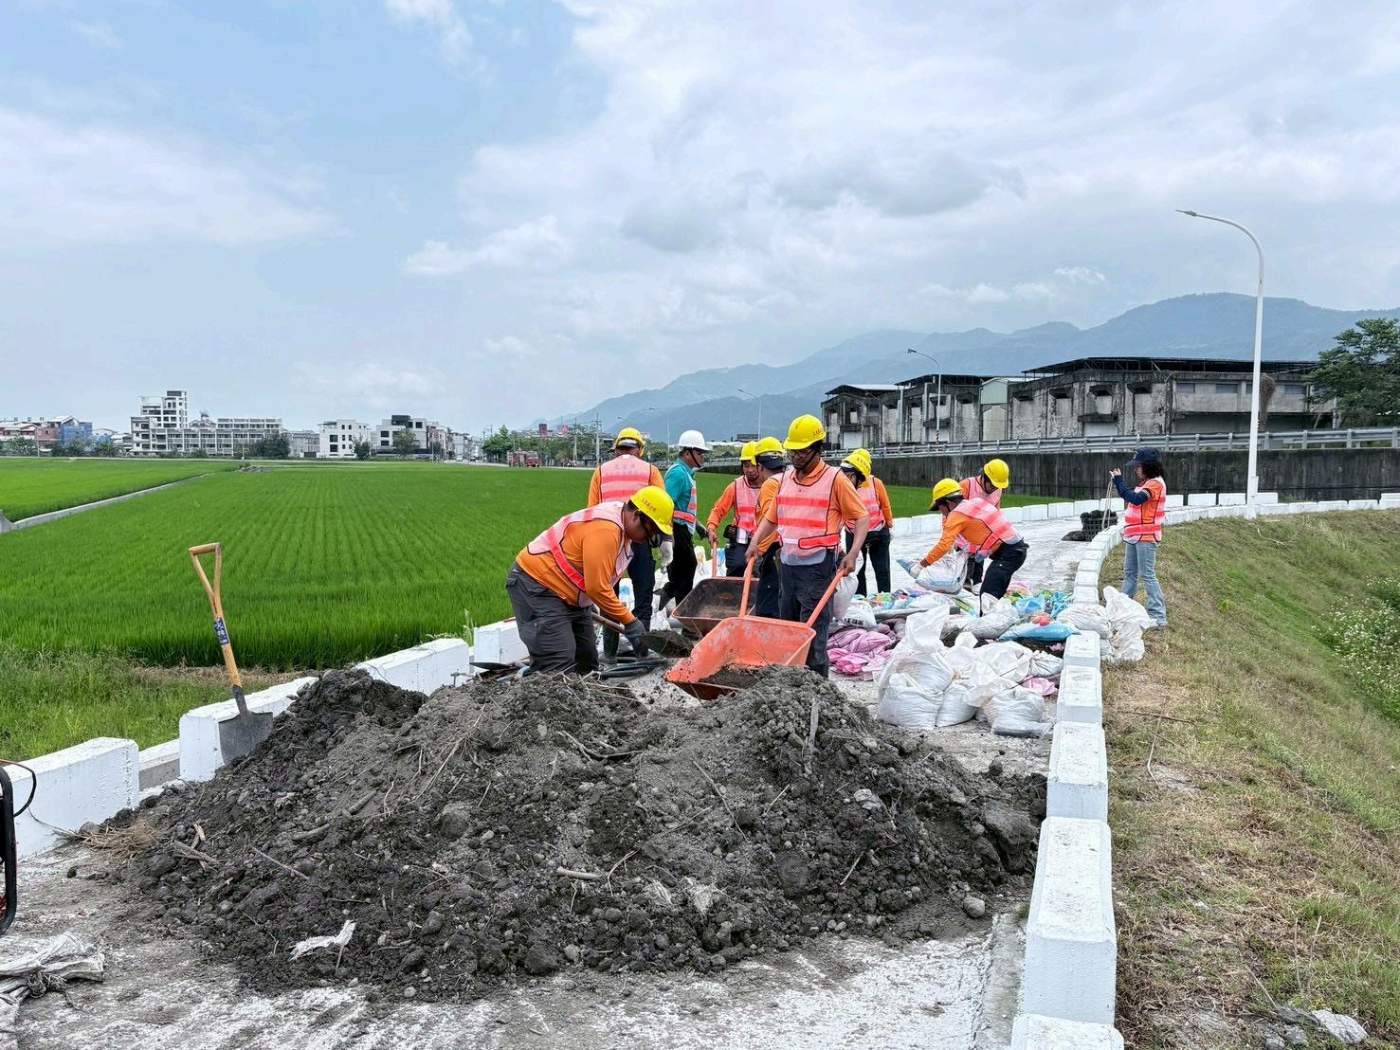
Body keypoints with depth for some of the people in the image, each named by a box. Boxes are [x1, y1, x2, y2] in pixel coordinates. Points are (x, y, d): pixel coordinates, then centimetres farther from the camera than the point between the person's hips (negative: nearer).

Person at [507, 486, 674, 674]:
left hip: (569, 595, 11)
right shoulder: (605, 529, -27)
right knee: (557, 671, -19)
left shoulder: (621, 525, 5)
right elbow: (597, 588, -26)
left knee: (586, 664, 11)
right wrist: (630, 622, -18)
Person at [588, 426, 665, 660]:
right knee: (643, 596, 7)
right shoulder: (650, 470, 9)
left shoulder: (601, 471, 13)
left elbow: (591, 509, 7)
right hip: (639, 540, -2)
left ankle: (609, 651, 13)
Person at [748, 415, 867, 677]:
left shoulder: (835, 479, -5)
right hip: (787, 563, 7)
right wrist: (755, 542, 6)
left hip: (817, 565, -6)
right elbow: (771, 517, 21)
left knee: (813, 627, -7)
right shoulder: (786, 478, 12)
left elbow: (862, 517, -4)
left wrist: (853, 554, -15)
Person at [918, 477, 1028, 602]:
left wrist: (924, 563, -8)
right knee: (996, 594, 13)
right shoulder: (976, 501, 13)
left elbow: (944, 545, -15)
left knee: (988, 595, -20)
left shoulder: (957, 514, -11)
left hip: (1007, 552, -9)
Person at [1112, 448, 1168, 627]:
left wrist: (1119, 480, -21)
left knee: (1147, 575, -10)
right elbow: (1130, 498, 17)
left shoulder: (1156, 484, -15)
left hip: (1146, 537, -10)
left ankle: (1158, 615, -8)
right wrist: (1118, 481, 7)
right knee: (1129, 573, 16)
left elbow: (1135, 499, -27)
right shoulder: (1145, 483, 15)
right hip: (1134, 535, 10)